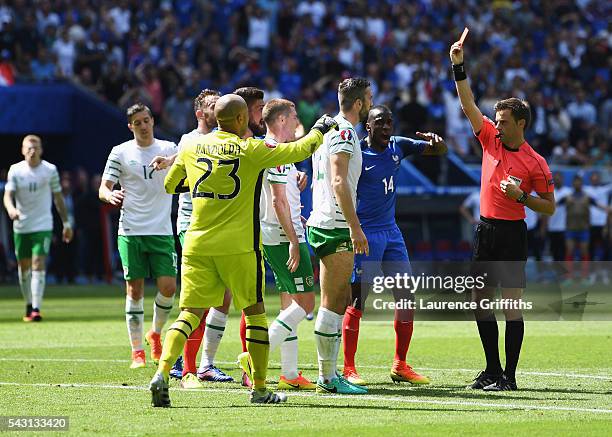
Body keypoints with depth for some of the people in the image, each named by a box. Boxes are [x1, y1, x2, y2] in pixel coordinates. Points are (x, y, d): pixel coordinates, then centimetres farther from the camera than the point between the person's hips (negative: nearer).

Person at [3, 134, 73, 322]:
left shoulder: (50, 170, -1)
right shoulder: (15, 170, -2)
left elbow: (58, 198, 8)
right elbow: (8, 195, -9)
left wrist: (66, 224, 10)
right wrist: (11, 209, -32)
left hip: (43, 225, -2)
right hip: (21, 226, 2)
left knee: (38, 264, -15)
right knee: (24, 267, 10)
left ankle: (36, 309, -20)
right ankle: (29, 305, 27)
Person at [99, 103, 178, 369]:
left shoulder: (169, 149, 6)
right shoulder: (120, 152, 3)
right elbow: (104, 188, 2)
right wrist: (110, 195, -22)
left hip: (162, 230, 1)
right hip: (130, 231, -1)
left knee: (168, 286, -7)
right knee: (135, 289, -1)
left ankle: (155, 333, 21)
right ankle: (137, 351, 7)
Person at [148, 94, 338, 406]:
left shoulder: (191, 149, 7)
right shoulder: (250, 149, -5)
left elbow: (169, 184, 20)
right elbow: (298, 151, 2)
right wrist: (320, 130, 21)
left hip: (197, 244, 3)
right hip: (239, 246, -3)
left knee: (190, 313, 4)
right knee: (255, 312, 9)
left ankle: (162, 372, -17)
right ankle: (259, 389, 10)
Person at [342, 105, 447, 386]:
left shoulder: (398, 146, 7)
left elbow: (440, 151, 12)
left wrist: (434, 140, -13)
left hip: (391, 231, 7)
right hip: (364, 233, -7)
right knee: (357, 300, -7)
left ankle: (400, 366, 13)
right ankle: (348, 369, -3)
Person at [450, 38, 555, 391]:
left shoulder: (535, 163, -7)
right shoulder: (491, 140, 7)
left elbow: (550, 207, -2)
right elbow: (468, 104, 6)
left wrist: (521, 196, -17)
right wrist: (459, 67, -2)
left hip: (512, 233, -7)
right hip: (486, 230, 7)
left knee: (512, 304, -7)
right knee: (481, 302, 9)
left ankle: (509, 376, -4)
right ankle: (493, 370, 19)